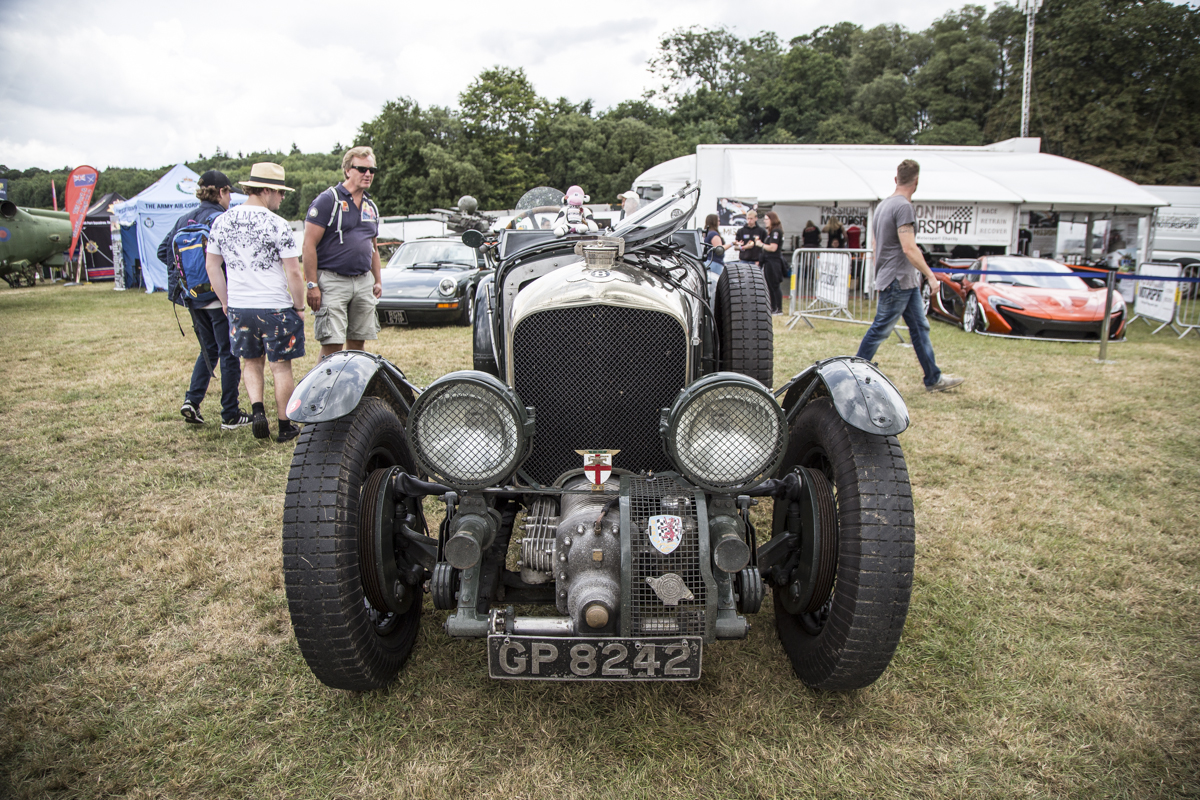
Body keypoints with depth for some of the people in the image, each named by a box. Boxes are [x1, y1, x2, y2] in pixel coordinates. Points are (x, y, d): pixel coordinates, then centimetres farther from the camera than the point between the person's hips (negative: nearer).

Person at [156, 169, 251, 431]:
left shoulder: (184, 219, 8)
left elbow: (163, 251, 10)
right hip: (221, 298, -7)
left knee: (208, 350, 22)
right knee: (229, 354, 3)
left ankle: (192, 400, 9)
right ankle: (230, 415, 7)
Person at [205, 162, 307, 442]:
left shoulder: (222, 221, 5)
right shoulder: (276, 224, -12)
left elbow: (211, 265, 11)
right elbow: (293, 272, -14)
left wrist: (226, 302, 17)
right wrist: (299, 306, -3)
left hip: (239, 307, 5)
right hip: (275, 308, -5)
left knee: (251, 361, 22)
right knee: (281, 366, 7)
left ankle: (257, 409, 4)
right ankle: (284, 426, 14)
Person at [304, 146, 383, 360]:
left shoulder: (371, 207, 17)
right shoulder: (328, 200, -5)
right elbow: (309, 245, -10)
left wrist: (378, 281, 18)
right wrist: (312, 285, -15)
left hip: (364, 282, 6)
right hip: (332, 280, -6)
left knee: (357, 343, 9)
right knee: (332, 345, -9)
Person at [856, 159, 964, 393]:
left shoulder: (884, 204, 13)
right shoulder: (903, 207, -16)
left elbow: (875, 243, 19)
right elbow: (909, 249, -21)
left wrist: (879, 273, 25)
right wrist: (930, 275, -14)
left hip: (906, 281, 10)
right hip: (897, 280, -10)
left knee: (920, 328, 12)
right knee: (879, 330, -3)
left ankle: (934, 378, 17)